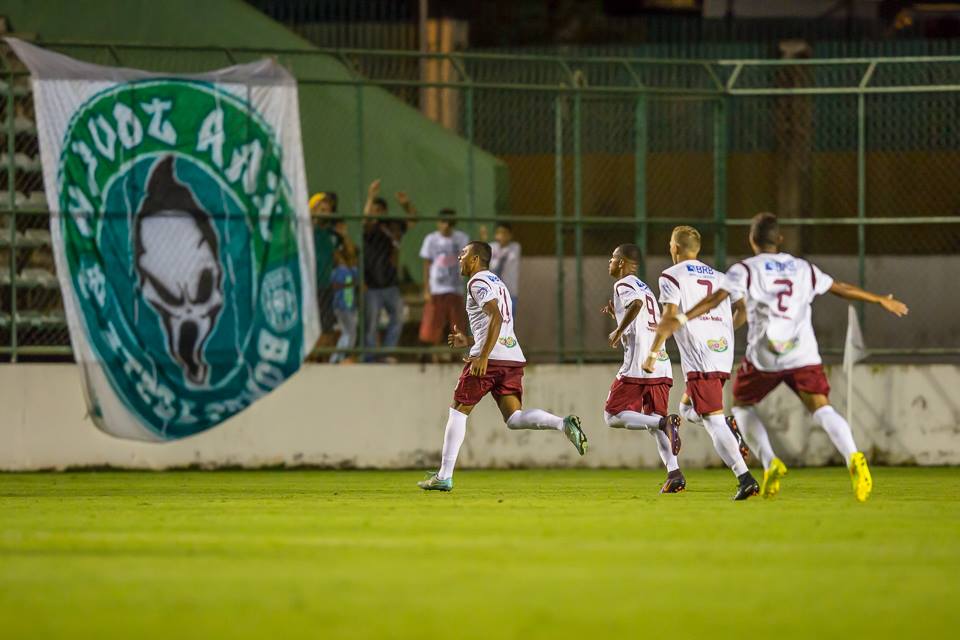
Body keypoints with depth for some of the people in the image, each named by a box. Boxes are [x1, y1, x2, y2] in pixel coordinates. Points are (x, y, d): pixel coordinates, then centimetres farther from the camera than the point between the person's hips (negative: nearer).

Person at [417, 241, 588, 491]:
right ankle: (563, 423, -24)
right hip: (514, 358, 8)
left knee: (458, 411, 3)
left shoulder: (478, 282, -3)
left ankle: (444, 476, 3)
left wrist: (483, 356, -23)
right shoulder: (497, 283, 26)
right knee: (513, 418, 0)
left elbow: (496, 318, -18)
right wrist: (468, 341, 33)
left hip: (491, 358, -8)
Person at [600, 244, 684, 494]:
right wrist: (616, 314, 28)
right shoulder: (645, 288, 26)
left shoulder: (623, 285, -1)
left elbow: (637, 303, -24)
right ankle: (674, 473, -4)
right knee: (655, 421, 13)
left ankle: (663, 422, -25)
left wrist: (618, 331, -15)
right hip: (661, 364, 8)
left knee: (613, 416, -2)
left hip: (638, 366, -8)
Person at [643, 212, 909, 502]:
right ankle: (853, 457, -35)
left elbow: (717, 298, -8)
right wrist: (882, 300, 39)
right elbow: (843, 289, 26)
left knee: (742, 405, 19)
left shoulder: (745, 269, 6)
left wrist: (681, 320, -14)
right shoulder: (803, 268, 18)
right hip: (804, 355, 2)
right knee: (821, 408, -8)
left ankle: (770, 462, 0)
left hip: (763, 356, -2)